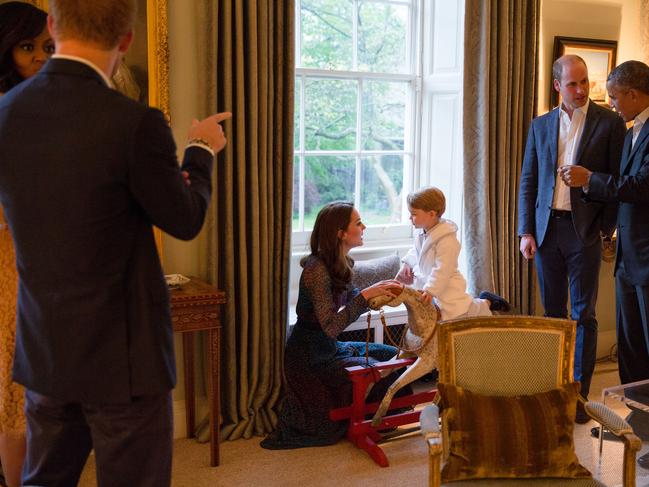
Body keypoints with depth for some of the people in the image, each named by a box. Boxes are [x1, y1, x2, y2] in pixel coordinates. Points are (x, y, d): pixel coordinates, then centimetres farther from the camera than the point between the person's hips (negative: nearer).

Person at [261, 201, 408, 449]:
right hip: (311, 358, -10)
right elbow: (331, 326, -30)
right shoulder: (316, 270, -25)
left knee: (393, 356, 11)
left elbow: (349, 302, 9)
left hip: (329, 348, 10)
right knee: (384, 373, -11)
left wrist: (380, 292, -7)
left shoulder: (340, 263, 3)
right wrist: (366, 294, -31)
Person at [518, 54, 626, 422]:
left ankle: (580, 395, 8)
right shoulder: (540, 126, 8)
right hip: (546, 229, 4)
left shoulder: (609, 123, -2)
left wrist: (606, 229, -9)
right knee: (553, 312, 12)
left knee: (583, 315, 1)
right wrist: (526, 232, 1)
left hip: (584, 230, -3)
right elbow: (528, 182, 8)